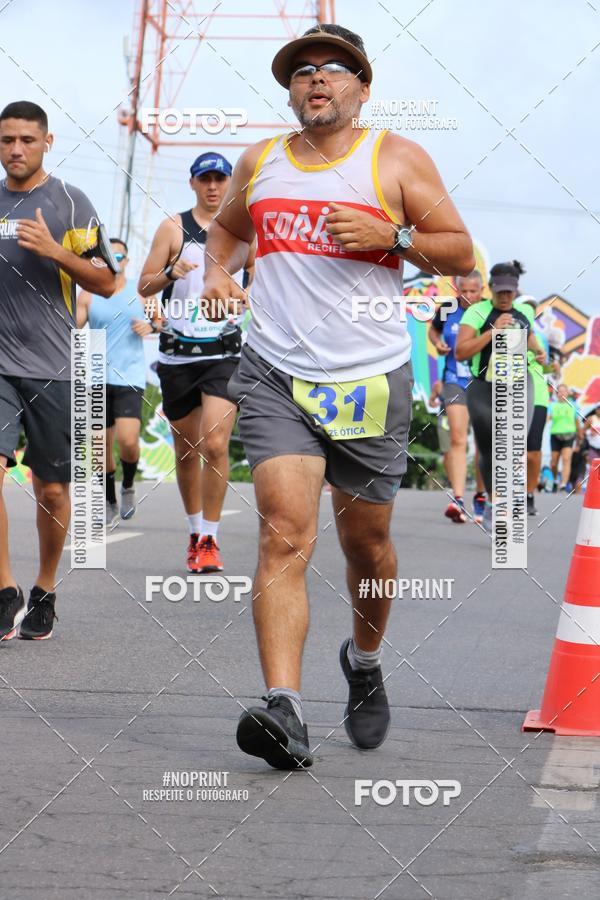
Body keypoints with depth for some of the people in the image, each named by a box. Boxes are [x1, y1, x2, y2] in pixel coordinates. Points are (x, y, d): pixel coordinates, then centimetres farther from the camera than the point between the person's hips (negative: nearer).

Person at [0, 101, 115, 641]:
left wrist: (55, 251, -16)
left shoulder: (70, 203, 0)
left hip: (52, 367, -2)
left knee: (52, 488, 6)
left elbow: (107, 284, -4)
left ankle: (45, 593, 25)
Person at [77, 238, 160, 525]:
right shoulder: (87, 296, 5)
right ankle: (109, 504, 24)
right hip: (98, 378, 2)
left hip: (130, 378, -2)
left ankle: (128, 486, 11)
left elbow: (161, 320, 15)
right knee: (102, 447, 6)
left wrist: (151, 326, -6)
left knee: (128, 441, -18)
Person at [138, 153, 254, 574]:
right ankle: (196, 531, 26)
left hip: (225, 353, -1)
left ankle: (210, 539, -9)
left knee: (215, 445, -15)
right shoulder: (174, 228, 5)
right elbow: (144, 287, 3)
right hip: (178, 353, 1)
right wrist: (171, 273, -16)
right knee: (186, 450, 10)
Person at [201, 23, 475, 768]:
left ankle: (365, 662, 41)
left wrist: (391, 237, -14)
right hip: (276, 377, 1)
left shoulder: (397, 160, 3)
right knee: (285, 534, -16)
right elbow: (227, 227, 31)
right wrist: (218, 272, 10)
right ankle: (284, 710, -24)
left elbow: (460, 254, 3)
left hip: (370, 381, -1)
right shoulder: (260, 162, 12)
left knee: (366, 544, 11)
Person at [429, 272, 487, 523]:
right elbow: (433, 329, 19)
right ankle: (458, 500, -22)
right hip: (455, 381, 0)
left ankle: (481, 498, 24)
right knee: (457, 439, -14)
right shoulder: (448, 309, -1)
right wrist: (437, 343, -1)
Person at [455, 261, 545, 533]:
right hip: (484, 388, -2)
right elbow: (460, 352, -17)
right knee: (488, 452, 8)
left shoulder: (524, 312, 8)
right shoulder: (477, 312, -7)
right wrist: (493, 330, -22)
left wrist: (538, 352, 15)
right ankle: (492, 502, 30)